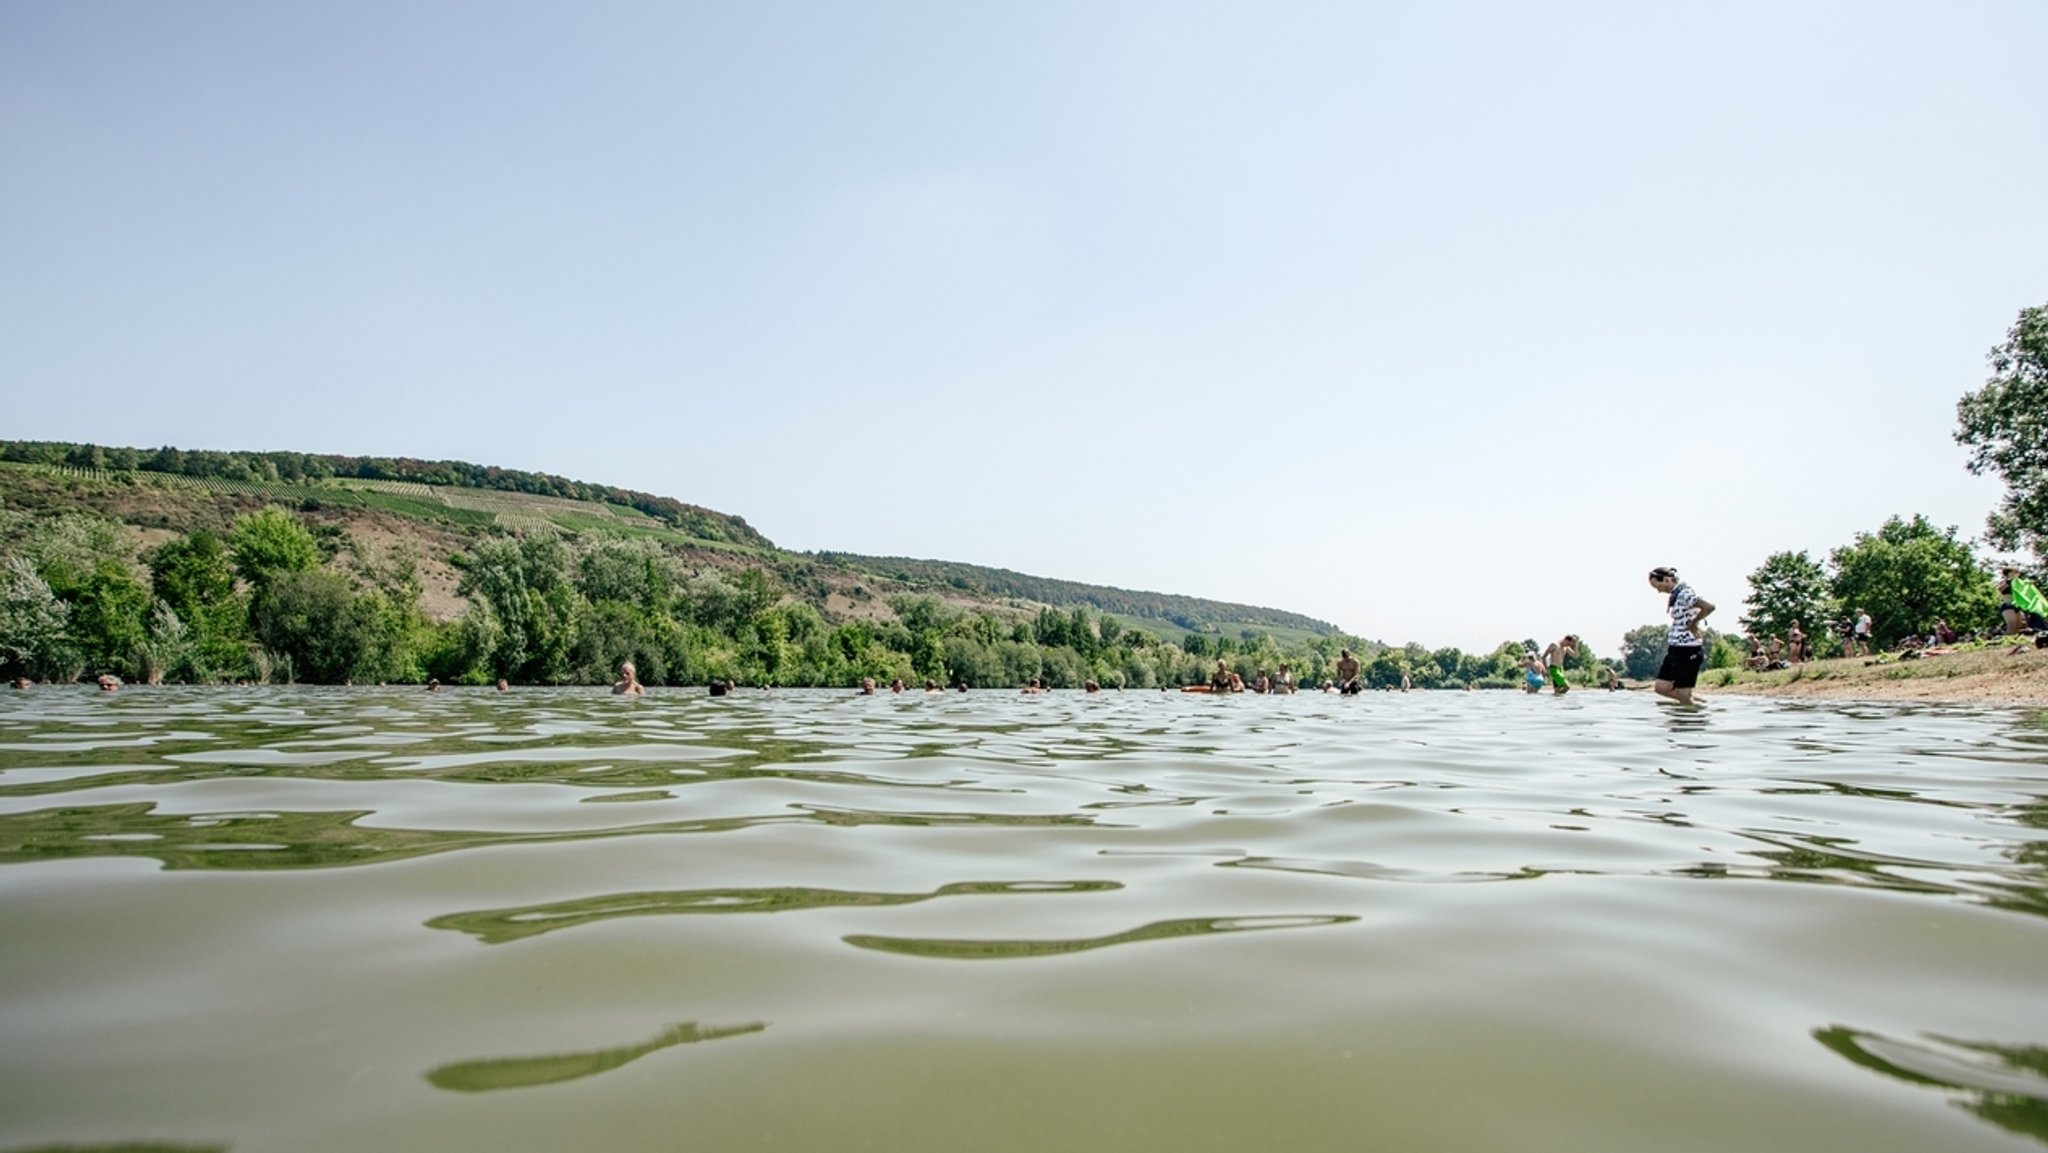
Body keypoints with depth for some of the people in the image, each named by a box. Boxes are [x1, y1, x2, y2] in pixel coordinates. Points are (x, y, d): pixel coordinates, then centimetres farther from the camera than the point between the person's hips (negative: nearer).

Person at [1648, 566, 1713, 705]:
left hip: (1687, 649, -10)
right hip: (1676, 647, 10)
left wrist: (1693, 624, -16)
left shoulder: (1684, 593, -16)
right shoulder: (1675, 595, 12)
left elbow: (1709, 606, -30)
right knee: (1661, 688, 9)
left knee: (1683, 696, -3)